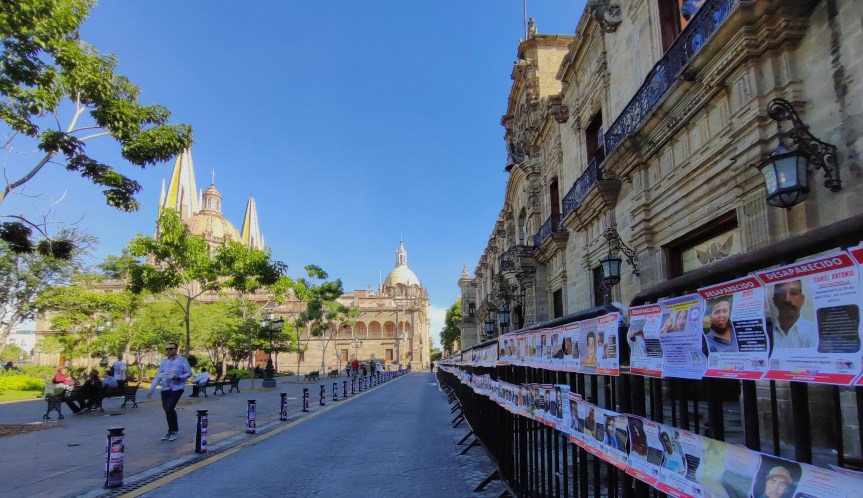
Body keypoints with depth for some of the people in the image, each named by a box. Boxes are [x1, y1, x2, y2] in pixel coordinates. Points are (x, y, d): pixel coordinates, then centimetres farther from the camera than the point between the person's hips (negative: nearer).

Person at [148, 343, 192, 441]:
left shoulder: (182, 360, -2)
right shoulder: (164, 361, 12)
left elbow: (189, 373, -3)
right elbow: (158, 376, 12)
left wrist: (179, 377, -20)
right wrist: (151, 389, 8)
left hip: (176, 389, -5)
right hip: (165, 389, 5)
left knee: (169, 409, -15)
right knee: (167, 410, 7)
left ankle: (173, 430, 4)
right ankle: (171, 431, 22)